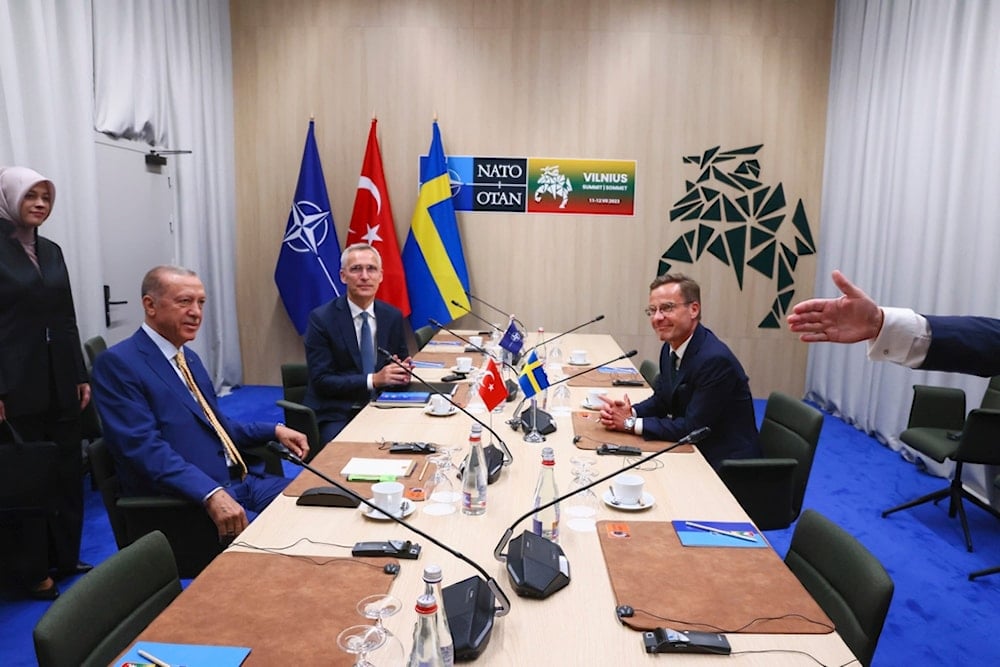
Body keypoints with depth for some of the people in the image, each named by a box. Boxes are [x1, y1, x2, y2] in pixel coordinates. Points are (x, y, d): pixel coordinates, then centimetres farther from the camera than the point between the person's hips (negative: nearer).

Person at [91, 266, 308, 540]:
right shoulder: (117, 363, -9)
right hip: (190, 499, -8)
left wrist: (274, 430, 10)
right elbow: (146, 448, -20)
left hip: (242, 481, 8)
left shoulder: (188, 356, 17)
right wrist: (211, 494, -31)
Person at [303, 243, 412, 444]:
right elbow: (321, 380, -11)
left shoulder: (393, 316, 5)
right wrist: (374, 380, -22)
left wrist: (402, 372, -11)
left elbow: (402, 361, 14)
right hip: (335, 414, -4)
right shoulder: (321, 319, -7)